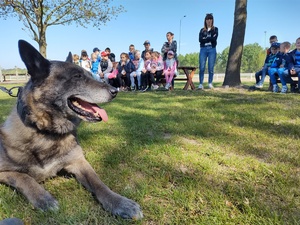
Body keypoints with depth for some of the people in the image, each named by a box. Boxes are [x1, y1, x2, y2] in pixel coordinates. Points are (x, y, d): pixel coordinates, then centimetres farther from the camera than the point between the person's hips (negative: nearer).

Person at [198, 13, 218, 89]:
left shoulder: (215, 29, 13)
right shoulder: (202, 30, 16)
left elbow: (214, 38, -4)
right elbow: (200, 39, 0)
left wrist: (205, 38, -3)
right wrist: (210, 39, -6)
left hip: (212, 49, -1)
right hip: (203, 49, 1)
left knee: (211, 68, -5)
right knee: (202, 67, -8)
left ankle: (210, 83, 3)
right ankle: (201, 84, -7)